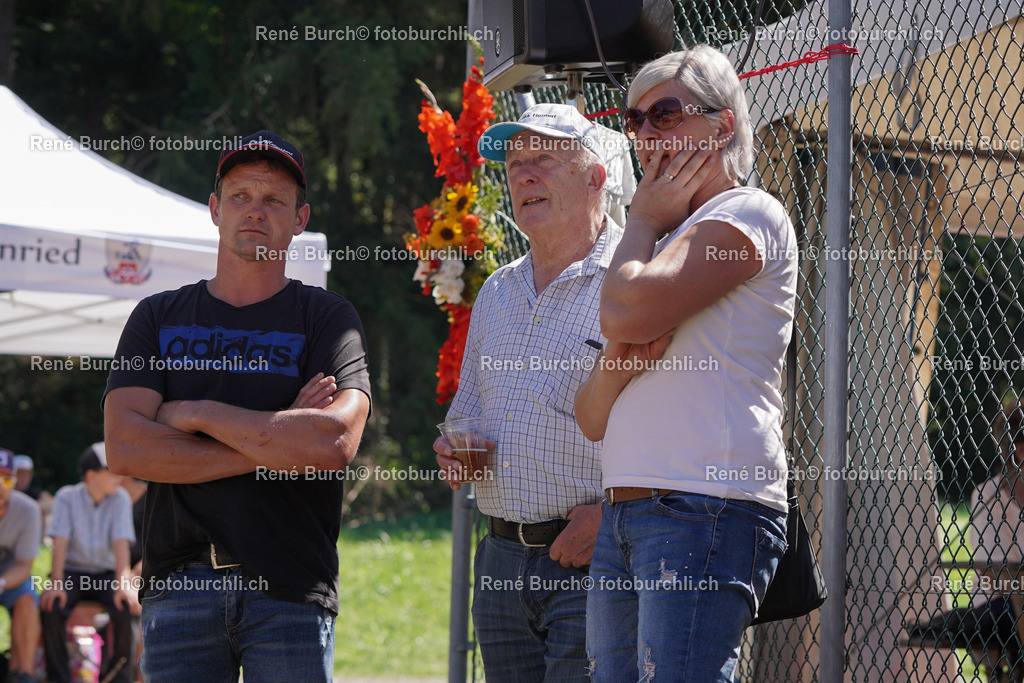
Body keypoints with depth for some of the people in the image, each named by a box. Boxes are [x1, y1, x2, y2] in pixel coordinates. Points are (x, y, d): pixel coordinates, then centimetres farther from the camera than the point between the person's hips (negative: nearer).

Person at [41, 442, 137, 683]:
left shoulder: (120, 499, -2)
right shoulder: (67, 497, -5)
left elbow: (121, 543, -12)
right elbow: (60, 542, -14)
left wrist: (123, 584, -27)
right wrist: (56, 584, -27)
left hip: (106, 574, 1)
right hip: (72, 573, -1)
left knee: (126, 608, -29)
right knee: (52, 607, -31)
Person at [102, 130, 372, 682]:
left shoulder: (327, 319, 7)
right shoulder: (158, 319, 13)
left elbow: (334, 444, -11)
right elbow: (125, 450, -2)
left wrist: (196, 414, -6)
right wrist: (275, 443, -7)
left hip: (291, 591, -2)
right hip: (178, 587, 2)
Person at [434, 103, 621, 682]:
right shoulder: (498, 293, 18)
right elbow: (468, 408, 28)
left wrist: (612, 511, -20)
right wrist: (455, 450, 6)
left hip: (592, 566, -7)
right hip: (502, 560, 7)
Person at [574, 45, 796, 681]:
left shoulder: (748, 214, -1)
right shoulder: (668, 242, 27)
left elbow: (627, 312, -17)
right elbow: (593, 418, 21)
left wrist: (643, 221, 3)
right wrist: (617, 364, -2)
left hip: (707, 509, -9)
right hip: (624, 515, 9)